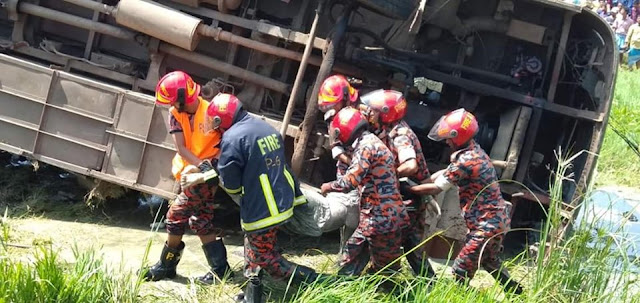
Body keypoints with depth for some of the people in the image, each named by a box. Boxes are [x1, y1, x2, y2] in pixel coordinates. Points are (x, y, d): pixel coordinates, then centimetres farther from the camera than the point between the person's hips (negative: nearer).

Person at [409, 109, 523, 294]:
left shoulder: (466, 160, -23)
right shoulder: (474, 151, 7)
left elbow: (436, 188, -15)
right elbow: (446, 173, 13)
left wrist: (409, 189, -4)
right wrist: (419, 182, 5)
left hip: (487, 224, -11)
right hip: (496, 219, 11)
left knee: (461, 271, -5)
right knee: (490, 261, 31)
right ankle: (516, 293, 45)